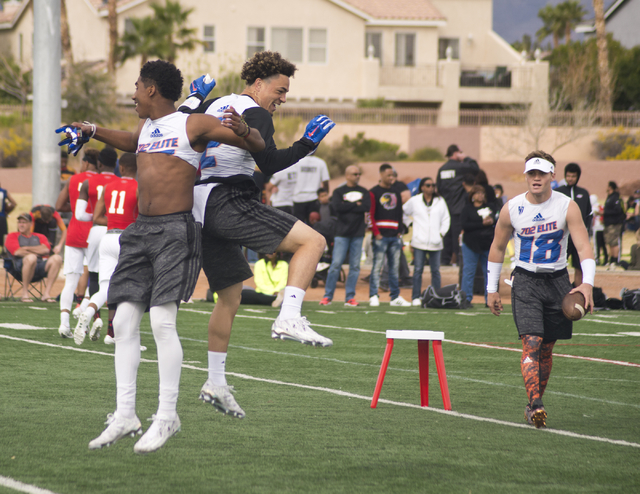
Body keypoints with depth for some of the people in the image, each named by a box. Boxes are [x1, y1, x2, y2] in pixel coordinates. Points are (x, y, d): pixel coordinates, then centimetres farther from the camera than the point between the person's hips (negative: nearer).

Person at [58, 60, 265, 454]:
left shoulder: (193, 125, -3)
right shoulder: (146, 126, 19)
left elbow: (258, 145, -6)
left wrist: (242, 130, -27)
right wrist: (93, 132, 35)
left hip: (175, 230, -7)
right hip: (140, 230, 7)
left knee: (162, 319, -16)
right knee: (124, 320, 0)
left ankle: (167, 416, -10)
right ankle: (125, 415, 2)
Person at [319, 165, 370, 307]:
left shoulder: (364, 192, 12)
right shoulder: (338, 192, 5)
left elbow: (367, 207, -5)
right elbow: (337, 206, -12)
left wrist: (347, 207, -7)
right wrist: (356, 205, -6)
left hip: (358, 233, 3)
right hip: (342, 233, -3)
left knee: (355, 266, 1)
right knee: (336, 264, -7)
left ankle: (350, 297, 6)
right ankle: (328, 296, -2)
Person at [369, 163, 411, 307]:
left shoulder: (396, 193, 18)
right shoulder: (374, 192, 0)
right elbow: (371, 214, -6)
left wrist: (400, 231, 9)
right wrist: (376, 233, -13)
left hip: (395, 236, 6)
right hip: (380, 236, -6)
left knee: (394, 267, 7)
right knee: (377, 266, -7)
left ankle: (395, 297, 11)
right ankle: (373, 296, -5)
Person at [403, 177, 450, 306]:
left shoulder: (440, 202, 10)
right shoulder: (414, 201, 7)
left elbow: (446, 218, 15)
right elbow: (403, 213, 16)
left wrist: (442, 232, 3)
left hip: (435, 242, 1)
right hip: (419, 242, -1)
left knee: (435, 271, 3)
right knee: (418, 270, -3)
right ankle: (416, 297, 1)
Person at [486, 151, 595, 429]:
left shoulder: (567, 207, -8)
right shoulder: (511, 209, -4)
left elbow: (584, 246, -14)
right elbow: (497, 248, 9)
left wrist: (587, 283, -29)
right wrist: (492, 290, 9)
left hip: (557, 281, 1)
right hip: (525, 281, -1)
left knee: (546, 349, 7)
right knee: (531, 343, -17)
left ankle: (534, 403, 22)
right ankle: (535, 405, -25)